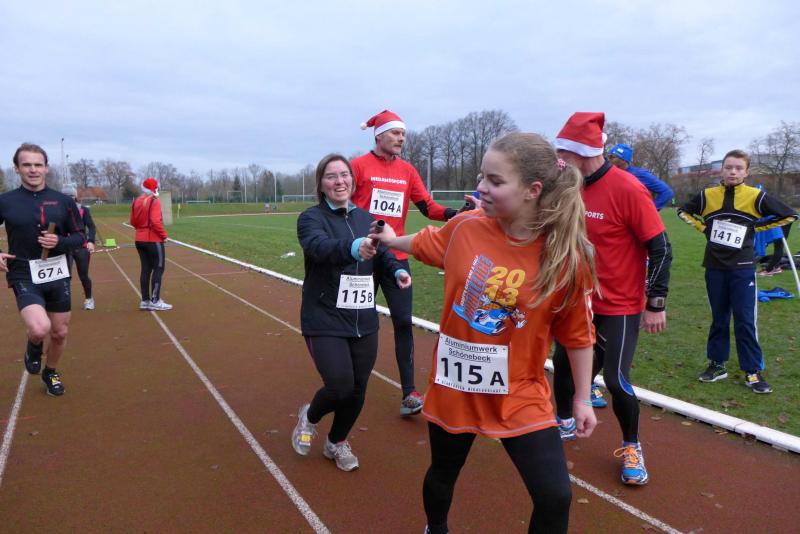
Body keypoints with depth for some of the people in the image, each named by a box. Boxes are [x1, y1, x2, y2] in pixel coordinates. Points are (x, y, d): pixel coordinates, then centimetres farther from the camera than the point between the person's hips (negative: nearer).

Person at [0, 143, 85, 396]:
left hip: (58, 276, 3)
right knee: (40, 328, -25)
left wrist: (60, 242, -14)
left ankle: (50, 373, 41)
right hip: (24, 277, -3)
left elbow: (79, 236, 6)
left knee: (60, 333, 13)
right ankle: (33, 348, 13)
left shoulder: (63, 201, 0)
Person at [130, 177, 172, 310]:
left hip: (139, 240, 8)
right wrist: (164, 235, -13)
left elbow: (133, 222, 14)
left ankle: (145, 301, 14)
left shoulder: (136, 201, 11)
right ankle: (155, 301, -4)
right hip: (153, 240, -8)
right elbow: (155, 222, -22)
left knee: (146, 269, 12)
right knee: (158, 268, -2)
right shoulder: (154, 201, -13)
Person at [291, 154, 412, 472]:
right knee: (340, 387, -11)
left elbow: (381, 251, 18)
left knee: (357, 391, 10)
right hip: (325, 321, -5)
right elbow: (319, 246, -31)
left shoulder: (365, 218, 7)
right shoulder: (311, 217, -10)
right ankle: (309, 417, 26)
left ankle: (337, 443, 38)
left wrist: (397, 269, -6)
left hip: (364, 321, 5)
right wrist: (353, 248, -53)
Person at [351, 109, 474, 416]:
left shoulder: (407, 170, 7)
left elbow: (428, 208, 1)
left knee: (403, 322, -3)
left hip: (397, 257, 3)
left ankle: (409, 393, 1)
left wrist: (458, 214, -16)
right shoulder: (359, 166, -5)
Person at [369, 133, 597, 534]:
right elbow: (426, 243, 12)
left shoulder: (568, 257, -18)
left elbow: (577, 334, -6)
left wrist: (583, 399, 1)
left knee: (555, 497, -4)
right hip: (453, 386, 2)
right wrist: (391, 239, 29)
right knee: (442, 474, 22)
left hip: (520, 396, -2)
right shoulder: (465, 226, -12)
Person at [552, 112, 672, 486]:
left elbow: (660, 248, -16)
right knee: (562, 362, 15)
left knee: (616, 380, -7)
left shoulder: (627, 189, -19)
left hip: (620, 307, -7)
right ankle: (564, 423, 41)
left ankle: (631, 448, 20)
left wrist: (656, 304, -16)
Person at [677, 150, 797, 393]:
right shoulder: (708, 195, 1)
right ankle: (717, 365, 22)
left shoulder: (755, 196, -5)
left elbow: (789, 215, 2)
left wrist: (755, 228, -1)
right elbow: (684, 211, 16)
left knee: (745, 321, 0)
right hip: (714, 267, 2)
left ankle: (753, 371, 10)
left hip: (743, 268, -2)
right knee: (718, 318, 12)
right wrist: (704, 228, 4)